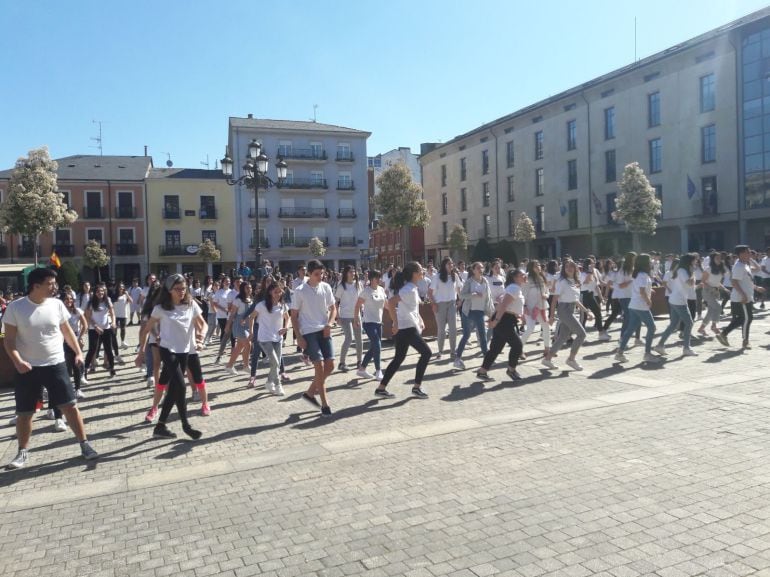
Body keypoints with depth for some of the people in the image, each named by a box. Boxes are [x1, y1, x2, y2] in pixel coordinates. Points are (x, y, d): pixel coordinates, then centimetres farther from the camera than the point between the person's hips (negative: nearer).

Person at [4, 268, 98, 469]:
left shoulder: (57, 304, -1)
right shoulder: (15, 307, -8)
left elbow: (67, 331, 10)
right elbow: (9, 340, -6)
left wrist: (78, 352, 2)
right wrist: (17, 361, -21)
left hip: (56, 365, 1)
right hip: (28, 368, -1)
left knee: (70, 406, -1)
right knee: (24, 413, 10)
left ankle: (85, 445, 10)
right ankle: (23, 453, 29)